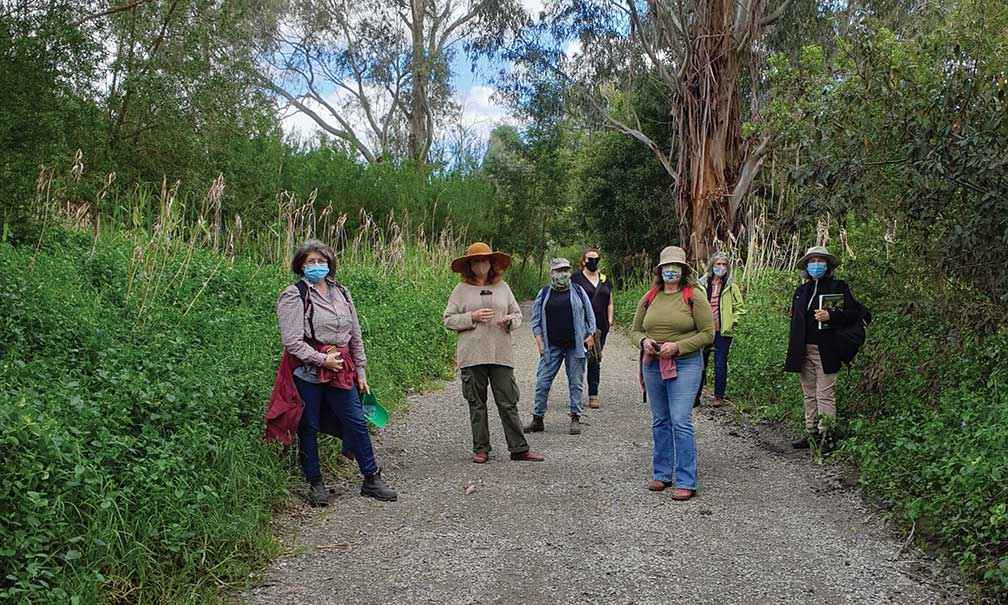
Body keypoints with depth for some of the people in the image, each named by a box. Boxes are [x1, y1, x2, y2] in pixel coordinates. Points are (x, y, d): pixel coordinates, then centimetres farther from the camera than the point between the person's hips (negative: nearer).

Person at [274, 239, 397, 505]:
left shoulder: (341, 293, 13)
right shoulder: (294, 296, -5)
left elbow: (355, 335, 17)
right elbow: (292, 342, -13)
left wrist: (360, 370, 14)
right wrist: (322, 360, -14)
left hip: (340, 370, 5)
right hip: (308, 371, -5)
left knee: (357, 421, 5)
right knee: (309, 428, 5)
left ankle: (372, 480, 15)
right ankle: (315, 484, 19)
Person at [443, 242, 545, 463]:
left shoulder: (502, 287, 12)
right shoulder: (461, 290, 5)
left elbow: (517, 314, 17)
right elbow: (448, 320, 2)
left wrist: (509, 320, -5)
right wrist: (472, 317, -12)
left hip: (501, 354, 1)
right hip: (472, 356, -1)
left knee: (508, 403, 1)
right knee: (477, 404, 6)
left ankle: (519, 448, 7)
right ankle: (481, 449, 16)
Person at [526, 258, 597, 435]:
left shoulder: (578, 291, 8)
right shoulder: (544, 294, 8)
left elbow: (589, 315, 12)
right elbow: (536, 319, 9)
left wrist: (590, 335, 4)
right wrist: (539, 340, -1)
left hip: (575, 346, 0)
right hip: (551, 347, 1)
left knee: (576, 382, 3)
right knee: (542, 382, -1)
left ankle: (575, 419, 12)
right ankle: (537, 419, 7)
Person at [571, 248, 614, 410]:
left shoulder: (604, 279, 17)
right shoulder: (577, 278, 0)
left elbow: (609, 303, 22)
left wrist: (610, 320, 9)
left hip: (601, 326, 5)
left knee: (595, 361, 8)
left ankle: (593, 395, 14)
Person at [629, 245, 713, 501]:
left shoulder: (694, 298, -3)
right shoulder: (649, 299, 10)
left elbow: (707, 334, -7)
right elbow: (634, 330, 15)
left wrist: (677, 346, -16)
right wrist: (643, 342, -8)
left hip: (685, 365, -5)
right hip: (652, 365, 5)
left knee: (681, 422, -9)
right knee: (660, 421, 13)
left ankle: (686, 482, -2)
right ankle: (661, 474, 25)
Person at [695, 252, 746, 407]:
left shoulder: (732, 286, 1)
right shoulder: (702, 284, 3)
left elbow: (740, 308, 6)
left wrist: (732, 322, -3)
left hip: (723, 331, -1)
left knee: (720, 364, 5)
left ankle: (718, 396, 16)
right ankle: (695, 396, 12)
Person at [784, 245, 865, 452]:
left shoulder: (838, 287, 1)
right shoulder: (801, 291, 16)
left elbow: (856, 313, -2)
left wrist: (830, 315, -17)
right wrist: (793, 352, 15)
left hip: (826, 350, -5)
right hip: (803, 350, 6)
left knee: (825, 395, -6)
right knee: (809, 395, 10)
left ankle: (825, 436, -3)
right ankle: (811, 434, 16)